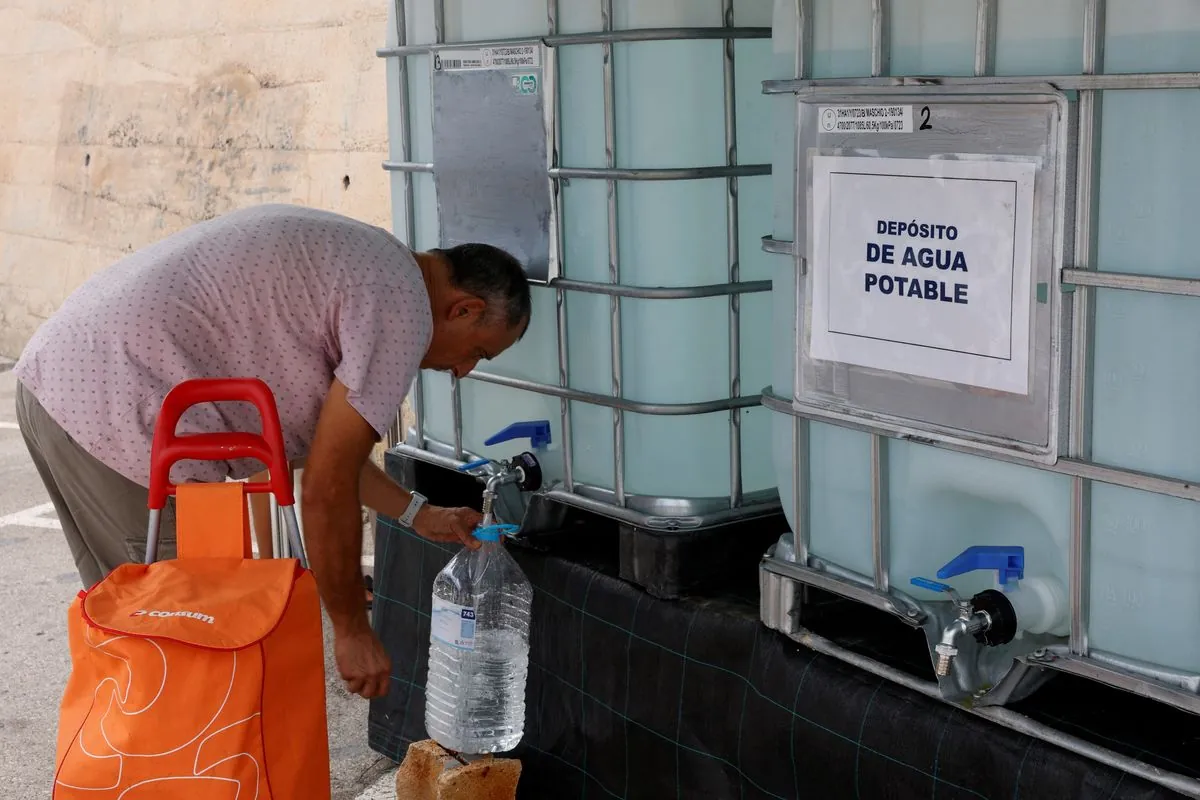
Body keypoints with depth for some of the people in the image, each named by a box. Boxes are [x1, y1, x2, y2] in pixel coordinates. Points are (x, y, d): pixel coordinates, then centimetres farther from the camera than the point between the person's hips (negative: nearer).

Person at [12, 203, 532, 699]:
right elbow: (327, 488, -10)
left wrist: (419, 515, 32)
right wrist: (352, 630, 1)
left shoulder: (353, 257, 21)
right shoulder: (400, 308, -9)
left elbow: (319, 443, 28)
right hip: (123, 417, -10)